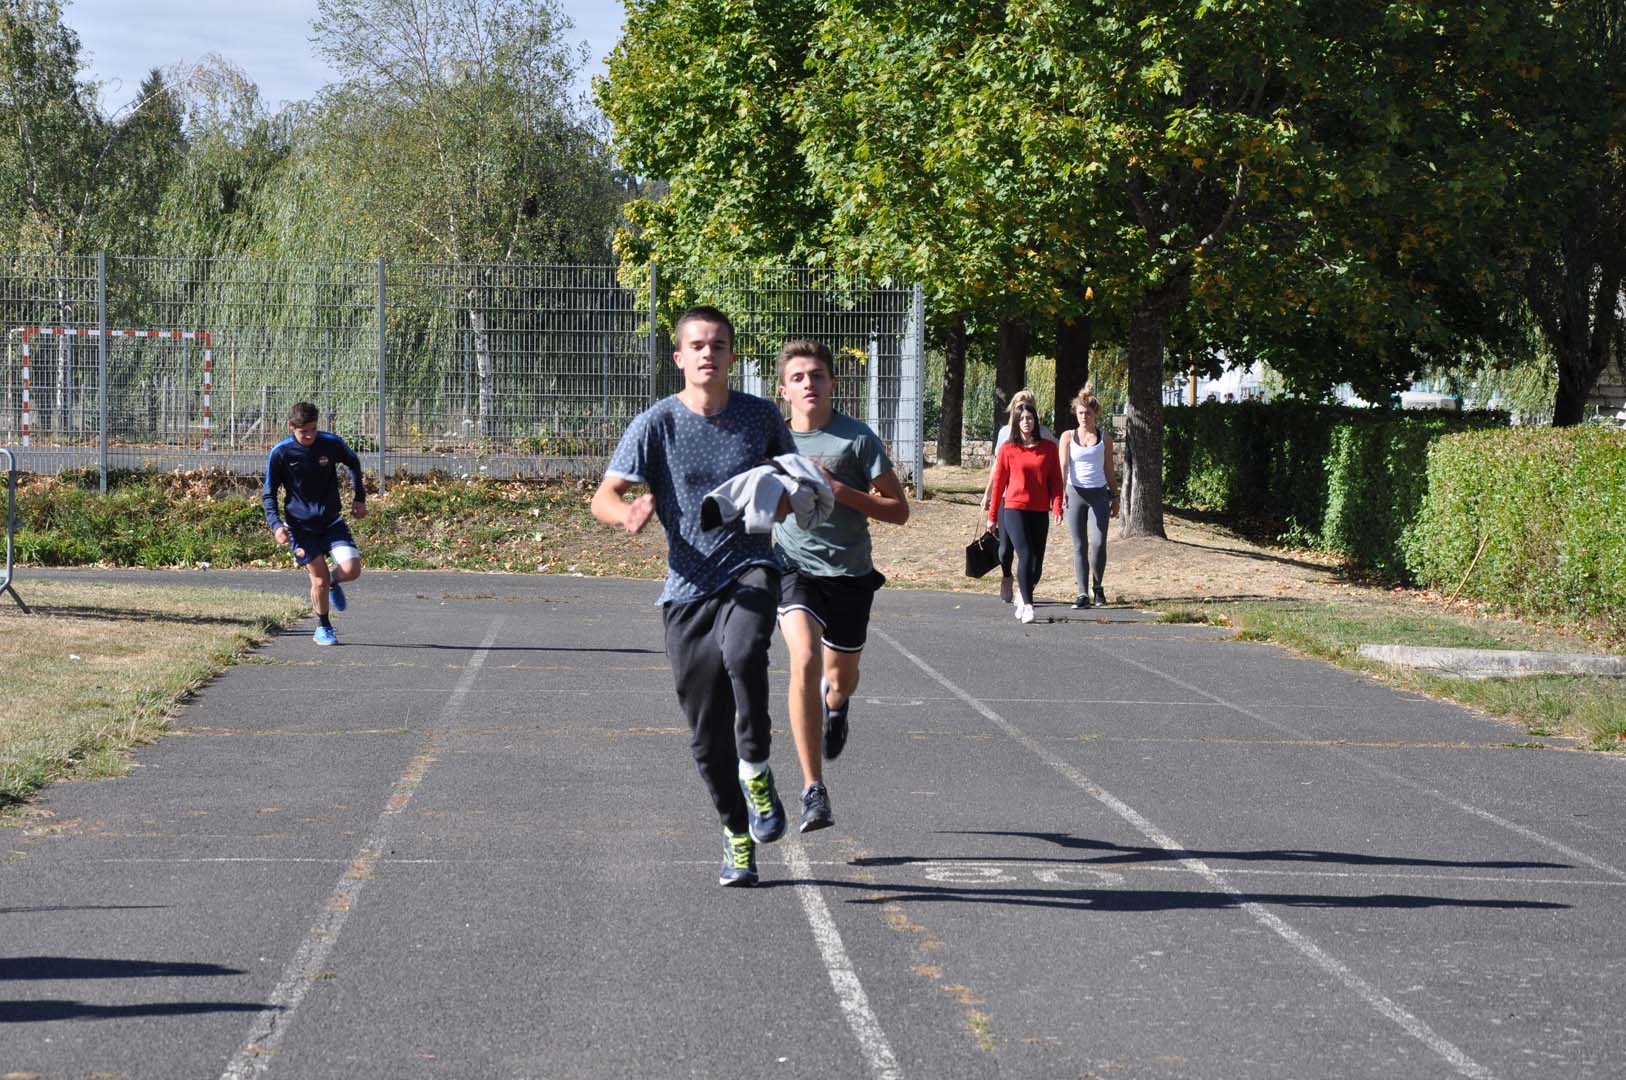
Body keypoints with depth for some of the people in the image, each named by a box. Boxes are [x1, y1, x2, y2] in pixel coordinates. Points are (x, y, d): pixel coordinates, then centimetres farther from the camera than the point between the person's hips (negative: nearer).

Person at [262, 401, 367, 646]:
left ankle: (333, 582, 22)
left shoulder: (331, 443, -9)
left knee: (351, 569, -15)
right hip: (300, 525, -2)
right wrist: (276, 525, -17)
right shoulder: (280, 453, -13)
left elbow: (353, 463, 13)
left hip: (331, 520, 2)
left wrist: (359, 498, 10)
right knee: (319, 579, -6)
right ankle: (323, 628, 17)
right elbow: (268, 494, -3)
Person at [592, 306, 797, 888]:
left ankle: (756, 769, -12)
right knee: (707, 732, 2)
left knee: (743, 651, -34)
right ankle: (736, 834, 22)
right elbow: (603, 497, -7)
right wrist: (628, 514, -30)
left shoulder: (761, 416, 3)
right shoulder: (657, 423, -2)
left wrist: (782, 501, -7)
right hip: (688, 585, 1)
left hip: (751, 569, -1)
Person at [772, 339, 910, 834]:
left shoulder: (858, 438, -6)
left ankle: (835, 703, 58)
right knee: (804, 659, -25)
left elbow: (899, 510, -6)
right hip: (794, 569, 0)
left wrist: (842, 493, -18)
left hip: (849, 572, 0)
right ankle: (813, 789, -23)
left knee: (841, 677, 15)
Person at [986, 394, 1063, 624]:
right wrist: (992, 515, 8)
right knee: (1025, 556, -17)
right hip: (1014, 508, -2)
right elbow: (998, 482, 6)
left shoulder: (1048, 448, 6)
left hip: (1039, 512, 2)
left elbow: (1055, 480, 6)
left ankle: (1023, 593, 35)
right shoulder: (1008, 449, 2)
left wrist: (1057, 508, -7)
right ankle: (1027, 605, -14)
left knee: (1037, 565, 6)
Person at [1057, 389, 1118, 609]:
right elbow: (1063, 466, -5)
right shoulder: (1068, 437, 5)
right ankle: (1083, 593, 4)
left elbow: (1109, 469, 13)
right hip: (1075, 494, 0)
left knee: (1098, 543, -12)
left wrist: (1115, 496, 12)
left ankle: (1098, 586, 9)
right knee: (1079, 546, 0)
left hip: (1099, 494, 0)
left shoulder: (1104, 439, 7)